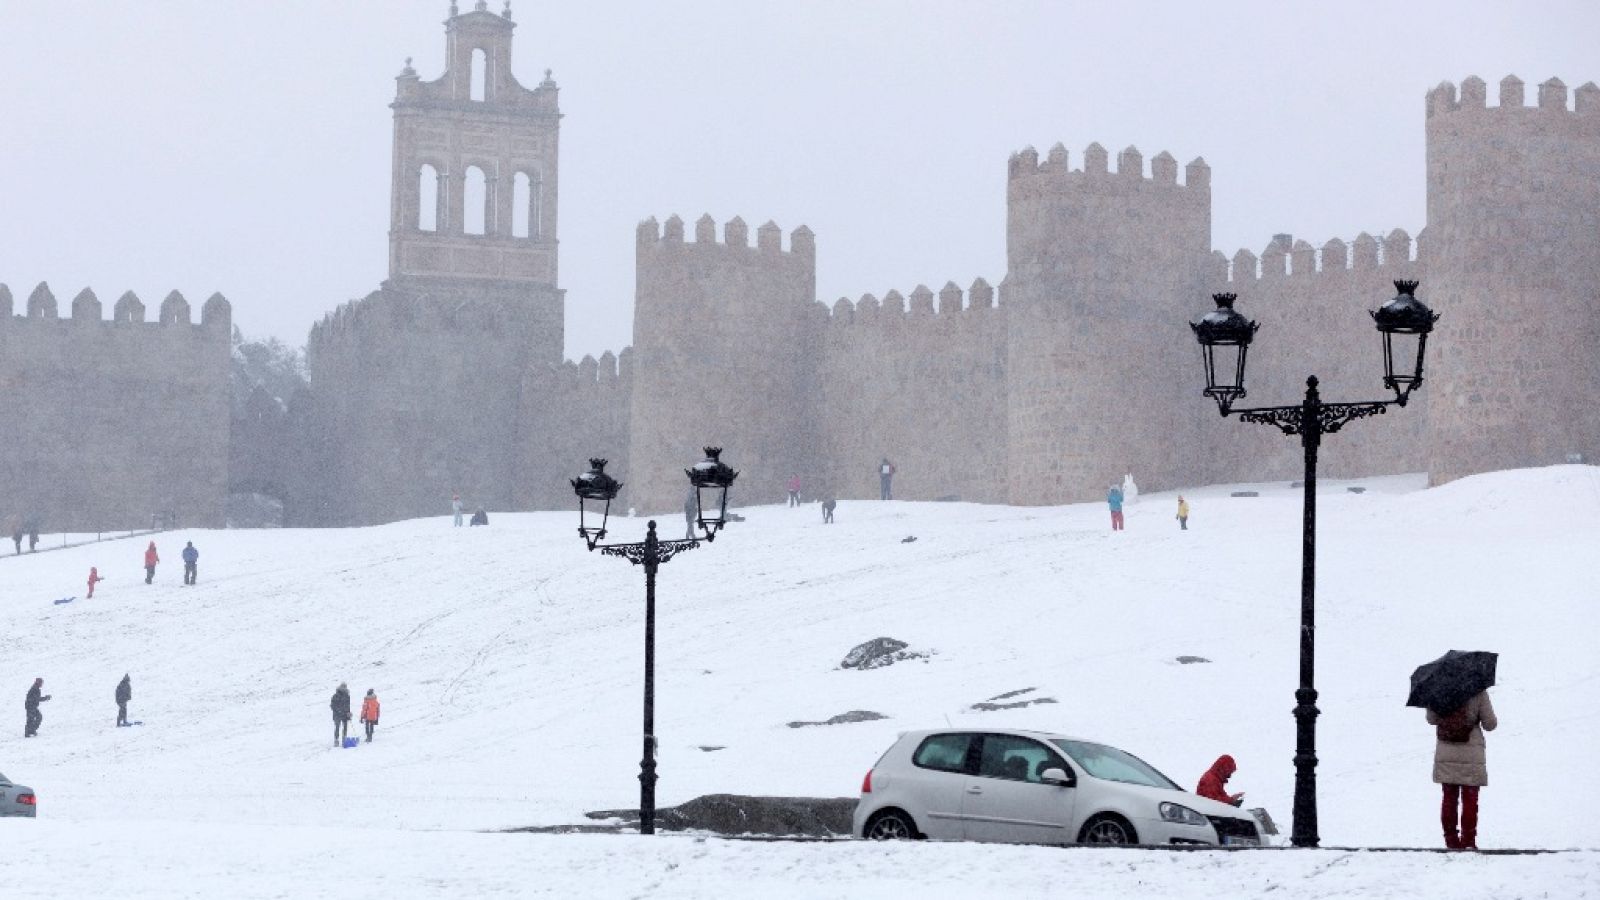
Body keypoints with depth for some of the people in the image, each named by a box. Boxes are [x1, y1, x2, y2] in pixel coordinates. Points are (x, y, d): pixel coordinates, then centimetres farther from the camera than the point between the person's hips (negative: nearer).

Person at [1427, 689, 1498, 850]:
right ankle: (1468, 840, 5)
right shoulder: (1478, 693, -12)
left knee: (1449, 797, 11)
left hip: (1445, 754, 3)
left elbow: (1431, 719, 5)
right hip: (1471, 755, -3)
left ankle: (1451, 839, 12)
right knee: (1470, 799, 5)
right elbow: (1490, 725, -6)